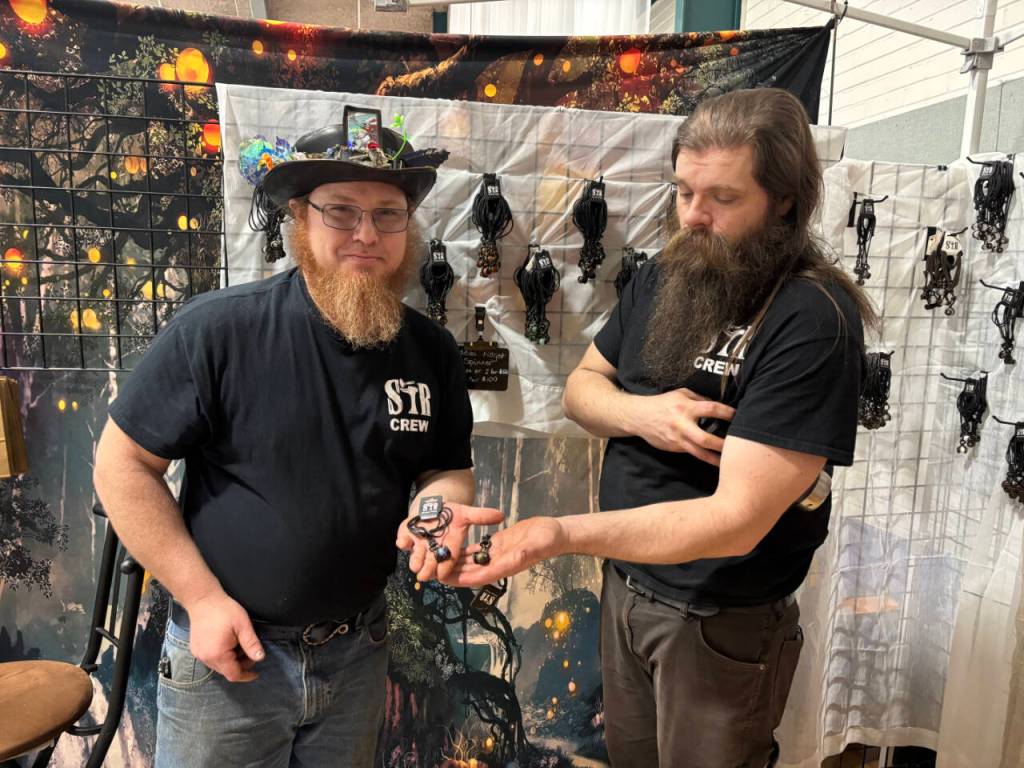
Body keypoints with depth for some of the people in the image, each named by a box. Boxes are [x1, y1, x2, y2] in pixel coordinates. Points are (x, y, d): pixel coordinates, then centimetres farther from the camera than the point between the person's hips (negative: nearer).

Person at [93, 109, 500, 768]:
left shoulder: (433, 350, -6)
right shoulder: (219, 329, -18)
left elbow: (448, 469, 4)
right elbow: (124, 464, -11)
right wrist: (202, 598, -14)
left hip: (358, 651, 4)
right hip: (227, 648, -3)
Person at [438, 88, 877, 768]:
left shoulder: (814, 321, -24)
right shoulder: (663, 277, -2)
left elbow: (736, 519, -29)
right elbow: (581, 386, 5)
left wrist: (564, 534, -40)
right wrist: (638, 412, -18)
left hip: (722, 621, -6)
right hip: (624, 582, 6)